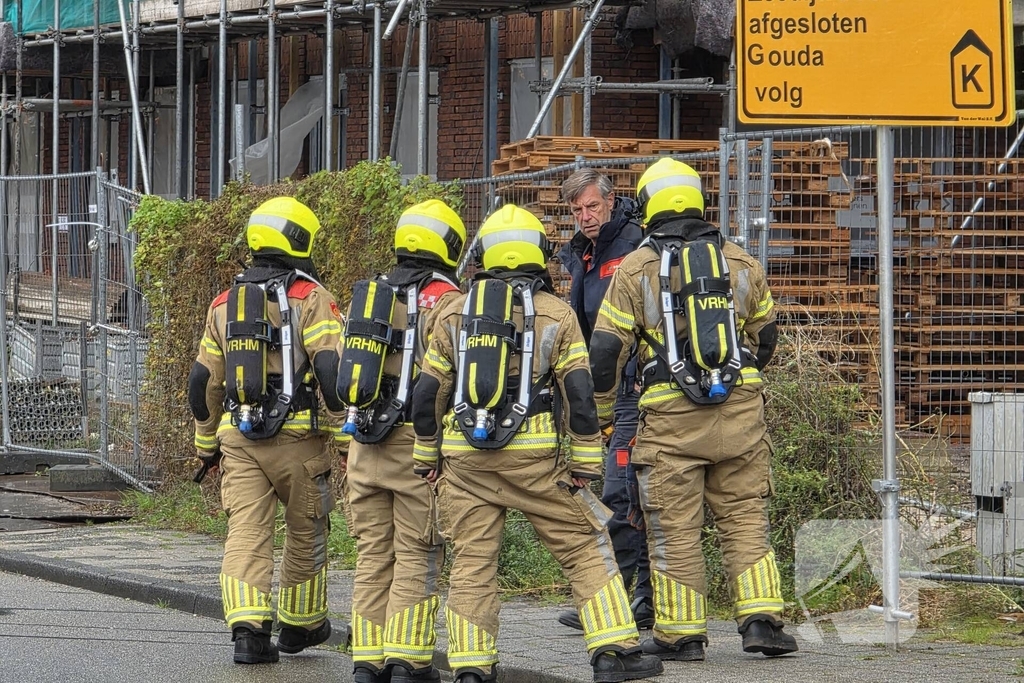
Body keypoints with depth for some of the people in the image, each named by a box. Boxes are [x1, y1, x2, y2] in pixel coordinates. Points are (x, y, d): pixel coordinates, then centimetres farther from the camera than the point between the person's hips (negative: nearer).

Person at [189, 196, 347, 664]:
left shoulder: (225, 304, 11)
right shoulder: (311, 299, -5)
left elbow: (203, 382, 15)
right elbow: (332, 371, -15)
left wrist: (207, 444, 24)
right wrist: (348, 434, -8)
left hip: (238, 435, 3)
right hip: (297, 435, -3)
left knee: (246, 532, -2)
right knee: (305, 533, 14)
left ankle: (247, 628, -17)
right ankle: (300, 625, 26)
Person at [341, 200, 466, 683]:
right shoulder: (444, 299, -7)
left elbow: (342, 368, 17)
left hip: (365, 443, 6)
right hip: (419, 443, -6)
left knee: (373, 554, 10)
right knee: (417, 556, -1)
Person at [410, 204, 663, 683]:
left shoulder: (454, 314, 10)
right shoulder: (556, 315, 2)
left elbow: (427, 395, 10)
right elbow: (579, 395, -2)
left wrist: (427, 458, 19)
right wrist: (585, 464, 3)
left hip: (464, 457, 2)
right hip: (532, 454, -2)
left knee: (472, 561, 8)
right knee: (585, 545, 7)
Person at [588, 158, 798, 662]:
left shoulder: (635, 270, -2)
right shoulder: (741, 262, 8)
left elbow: (606, 350, -3)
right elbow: (765, 336, 21)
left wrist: (598, 414, 10)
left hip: (671, 418, -3)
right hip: (740, 412, 3)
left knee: (675, 530, 4)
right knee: (745, 520, 9)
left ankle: (681, 634, 7)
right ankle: (761, 619, 0)